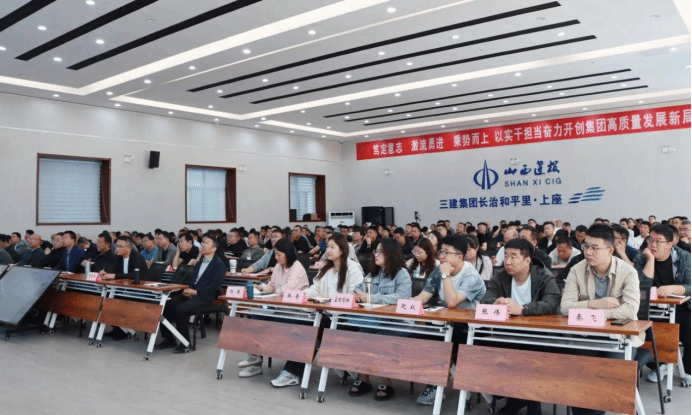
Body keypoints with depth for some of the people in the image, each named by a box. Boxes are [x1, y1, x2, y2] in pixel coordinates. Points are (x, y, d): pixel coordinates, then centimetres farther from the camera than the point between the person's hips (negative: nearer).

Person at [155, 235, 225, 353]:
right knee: (166, 305, -10)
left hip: (204, 297, -7)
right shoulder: (199, 263, 24)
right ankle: (169, 339, 2)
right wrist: (188, 290, -3)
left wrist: (196, 292, -17)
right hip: (191, 293, 8)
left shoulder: (219, 264, -1)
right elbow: (193, 280, 20)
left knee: (180, 309, -29)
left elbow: (215, 285, -12)